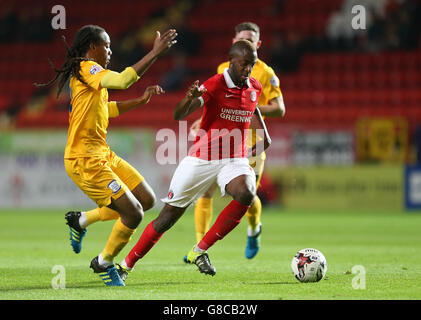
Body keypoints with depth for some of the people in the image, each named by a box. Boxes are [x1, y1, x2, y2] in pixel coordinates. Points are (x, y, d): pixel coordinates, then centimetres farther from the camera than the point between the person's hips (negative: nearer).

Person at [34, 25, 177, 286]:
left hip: (104, 156, 10)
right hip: (85, 161, -10)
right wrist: (155, 52, -27)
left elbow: (106, 108, 34)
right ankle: (104, 263, 11)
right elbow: (123, 80, -30)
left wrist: (141, 100, 29)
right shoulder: (86, 68, -13)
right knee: (134, 214, -11)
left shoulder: (88, 72, 17)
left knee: (147, 200, 9)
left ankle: (81, 220, 20)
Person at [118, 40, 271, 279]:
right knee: (169, 216, 1)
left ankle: (200, 251, -14)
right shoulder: (215, 85, -14)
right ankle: (127, 265, 20)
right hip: (202, 158, -3)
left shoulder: (255, 88, 4)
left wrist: (264, 134, 21)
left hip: (235, 160, 3)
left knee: (246, 195, -30)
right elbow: (179, 115, -25)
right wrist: (189, 98, -45)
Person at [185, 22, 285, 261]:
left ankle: (254, 230, 31)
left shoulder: (265, 73, -3)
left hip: (249, 143, -3)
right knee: (205, 191, -11)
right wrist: (205, 120, 14)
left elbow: (279, 109, -8)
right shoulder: (224, 69, 12)